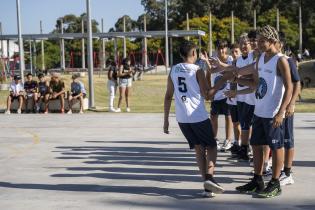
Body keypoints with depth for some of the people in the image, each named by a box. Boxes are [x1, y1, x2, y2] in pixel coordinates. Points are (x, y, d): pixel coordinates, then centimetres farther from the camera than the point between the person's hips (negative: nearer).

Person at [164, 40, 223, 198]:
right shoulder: (197, 71, -6)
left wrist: (166, 120, 14)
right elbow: (207, 95, -6)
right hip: (199, 117, -5)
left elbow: (168, 96, 10)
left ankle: (207, 187, 9)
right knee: (211, 146, 11)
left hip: (182, 118, 5)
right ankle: (209, 178, -10)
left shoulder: (173, 71, 9)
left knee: (199, 149, 14)